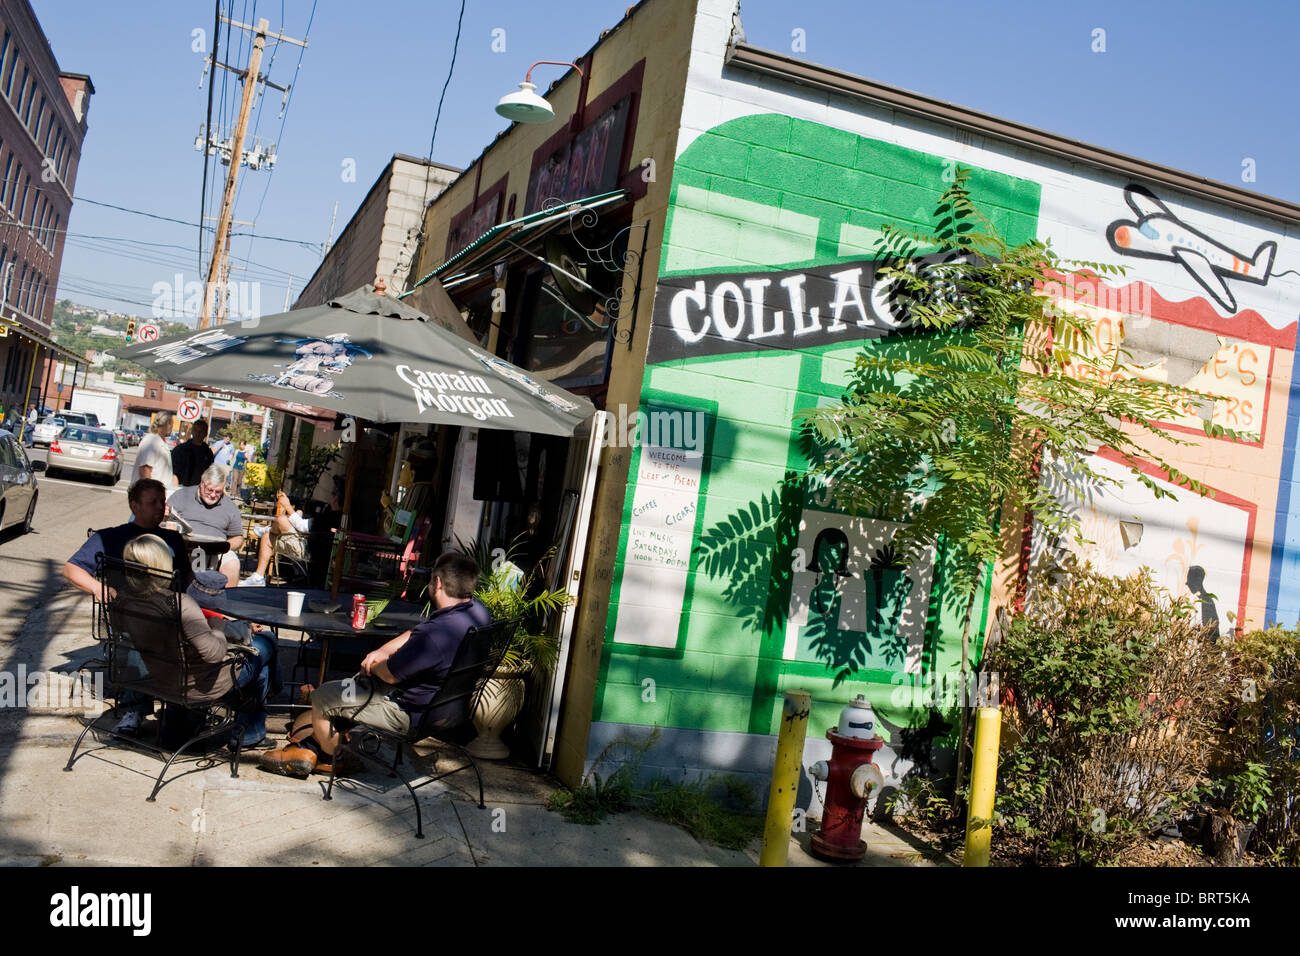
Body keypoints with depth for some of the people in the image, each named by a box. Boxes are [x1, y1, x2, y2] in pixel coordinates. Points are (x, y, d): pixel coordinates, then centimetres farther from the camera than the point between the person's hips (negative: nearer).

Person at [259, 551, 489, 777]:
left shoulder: (436, 634, -36)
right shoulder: (477, 611, -6)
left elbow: (390, 674, -22)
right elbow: (416, 634, 9)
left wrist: (376, 664, 1)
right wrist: (382, 651, -1)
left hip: (409, 713, -10)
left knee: (322, 698, 7)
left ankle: (334, 756, 33)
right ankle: (311, 745, 34)